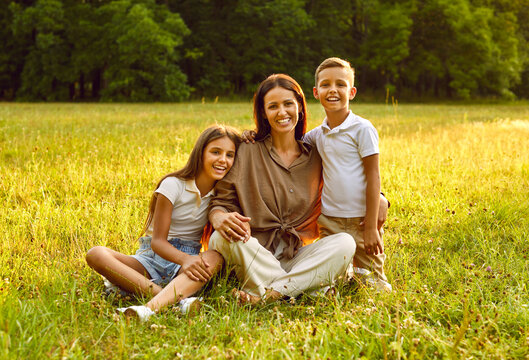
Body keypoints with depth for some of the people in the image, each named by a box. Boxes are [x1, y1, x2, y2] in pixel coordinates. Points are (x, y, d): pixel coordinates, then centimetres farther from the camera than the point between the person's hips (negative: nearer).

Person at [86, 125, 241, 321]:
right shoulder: (173, 185, -8)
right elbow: (158, 241, -12)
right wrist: (184, 259, -33)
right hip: (153, 256, -1)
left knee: (215, 258, -34)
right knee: (96, 254, -29)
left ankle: (151, 307, -55)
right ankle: (175, 300, -47)